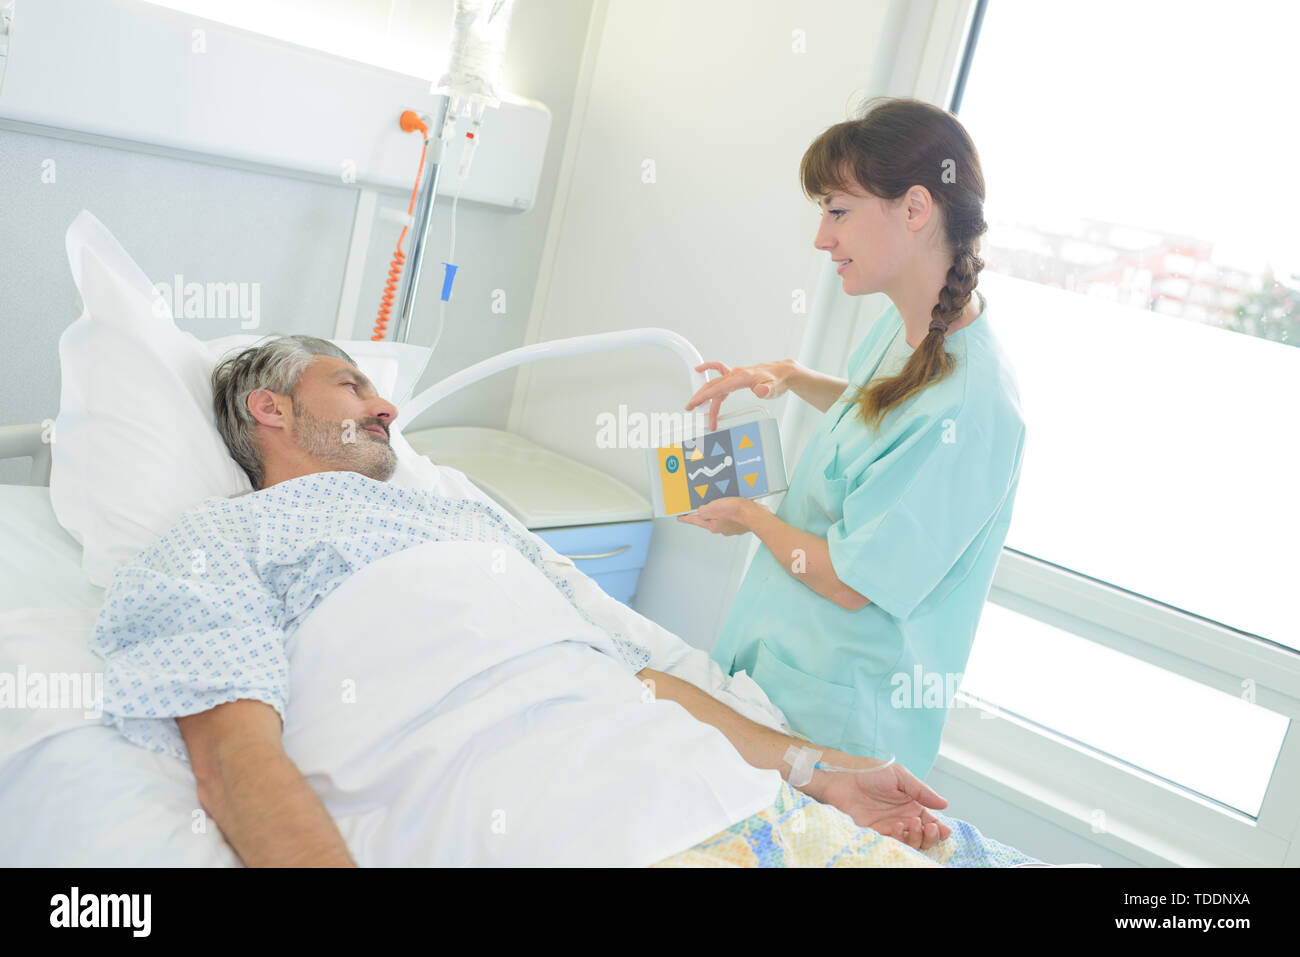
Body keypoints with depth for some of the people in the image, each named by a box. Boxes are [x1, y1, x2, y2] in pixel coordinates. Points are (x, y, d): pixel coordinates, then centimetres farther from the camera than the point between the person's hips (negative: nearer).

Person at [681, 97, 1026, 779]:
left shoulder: (972, 406, -30)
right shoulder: (903, 326, -1)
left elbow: (849, 581, -24)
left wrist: (750, 516, -6)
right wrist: (791, 377, 6)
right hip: (778, 646, 8)